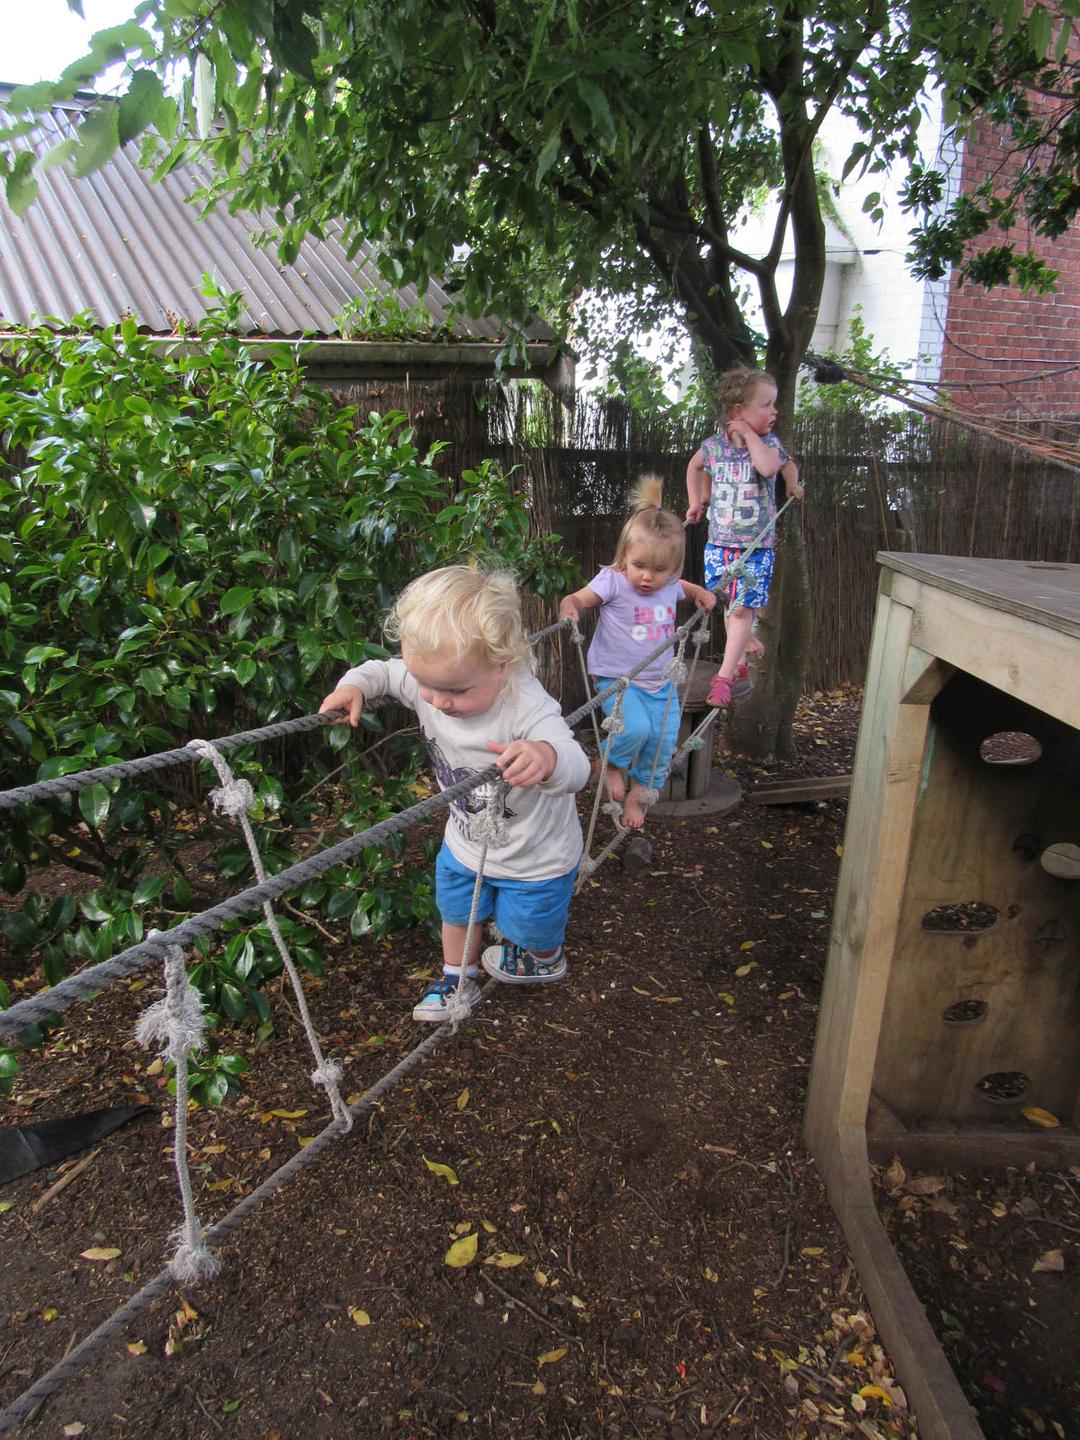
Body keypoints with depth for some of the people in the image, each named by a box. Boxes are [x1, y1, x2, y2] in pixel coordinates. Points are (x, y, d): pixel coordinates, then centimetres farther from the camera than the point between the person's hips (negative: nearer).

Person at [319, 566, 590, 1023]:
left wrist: (544, 757, -73)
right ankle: (457, 980, 57)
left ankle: (545, 960, 59)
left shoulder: (527, 707, -40)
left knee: (531, 928, 23)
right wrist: (353, 686, -24)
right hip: (466, 842, 5)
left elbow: (576, 768, -50)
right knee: (456, 913, 28)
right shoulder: (427, 681, -22)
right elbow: (381, 671, -1)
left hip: (535, 858, -5)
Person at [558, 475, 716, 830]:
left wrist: (702, 594, 7)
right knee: (635, 728, -28)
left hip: (661, 682, 6)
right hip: (618, 679, -6)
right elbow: (579, 598, -17)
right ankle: (612, 765, 5)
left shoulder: (670, 587, 2)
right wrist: (569, 608, -39)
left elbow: (686, 588, 26)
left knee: (663, 742, 4)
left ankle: (636, 796, 27)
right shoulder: (613, 581, -14)